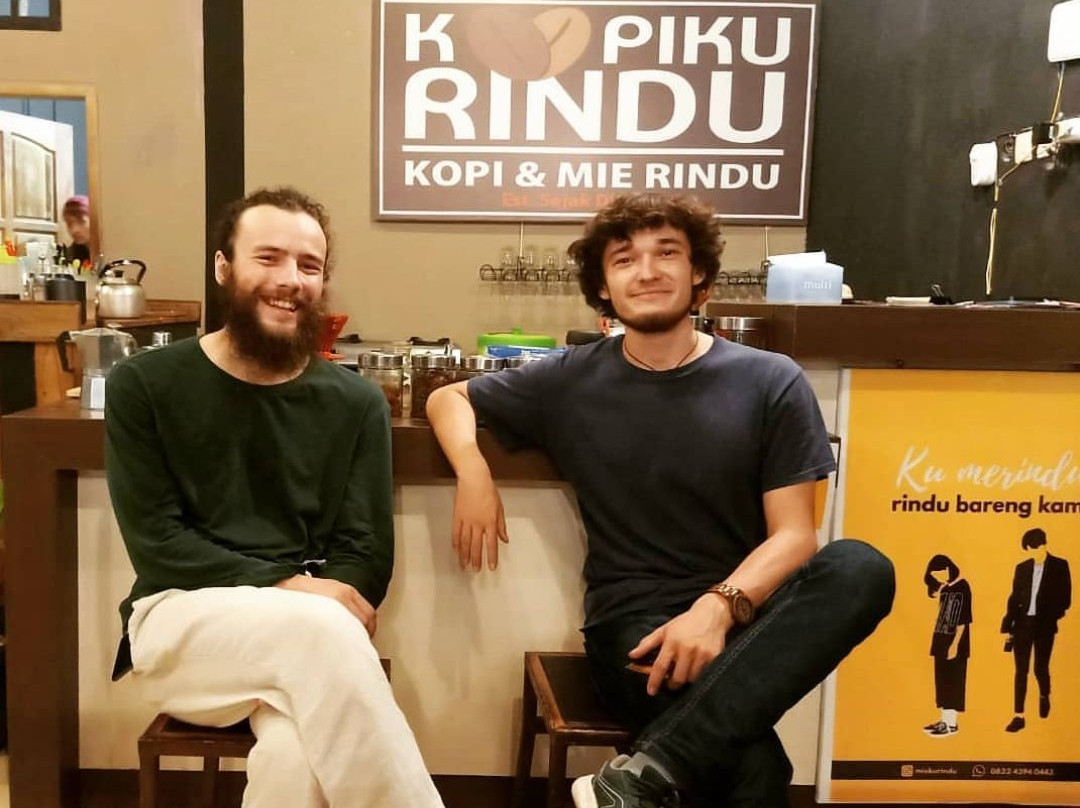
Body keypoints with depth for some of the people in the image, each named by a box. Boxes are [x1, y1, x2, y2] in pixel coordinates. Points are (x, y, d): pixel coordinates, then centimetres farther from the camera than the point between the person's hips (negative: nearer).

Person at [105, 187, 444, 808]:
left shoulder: (357, 402, 5)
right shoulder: (143, 386, 2)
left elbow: (366, 553, 2)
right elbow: (157, 543, -5)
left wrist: (309, 614, -20)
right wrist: (286, 587, -17)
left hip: (305, 631, 1)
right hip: (181, 621, 0)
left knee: (301, 756, -34)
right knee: (324, 629, -33)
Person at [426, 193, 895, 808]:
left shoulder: (771, 381, 3)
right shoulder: (571, 381, 6)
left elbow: (792, 534, -1)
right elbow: (448, 399, 20)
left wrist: (719, 606, -22)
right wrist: (473, 469, -4)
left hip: (745, 616, 4)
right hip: (634, 623, -3)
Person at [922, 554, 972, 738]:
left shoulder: (962, 587, -13)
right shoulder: (946, 587, 10)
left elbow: (963, 619, -16)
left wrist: (955, 644, -18)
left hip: (954, 642, -8)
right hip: (941, 640, 8)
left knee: (953, 680, -2)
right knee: (942, 680, 11)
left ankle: (952, 723, 3)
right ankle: (945, 719, 19)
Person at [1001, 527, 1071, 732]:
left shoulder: (1060, 566, -1)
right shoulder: (1022, 568, 7)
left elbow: (1065, 599, -2)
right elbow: (1014, 598, 8)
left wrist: (1050, 617, -15)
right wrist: (1008, 627, 3)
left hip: (1044, 626, -2)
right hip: (1023, 623, 2)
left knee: (1040, 668, 5)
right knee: (1021, 670, 1)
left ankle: (1044, 696, 39)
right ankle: (1019, 717, 5)